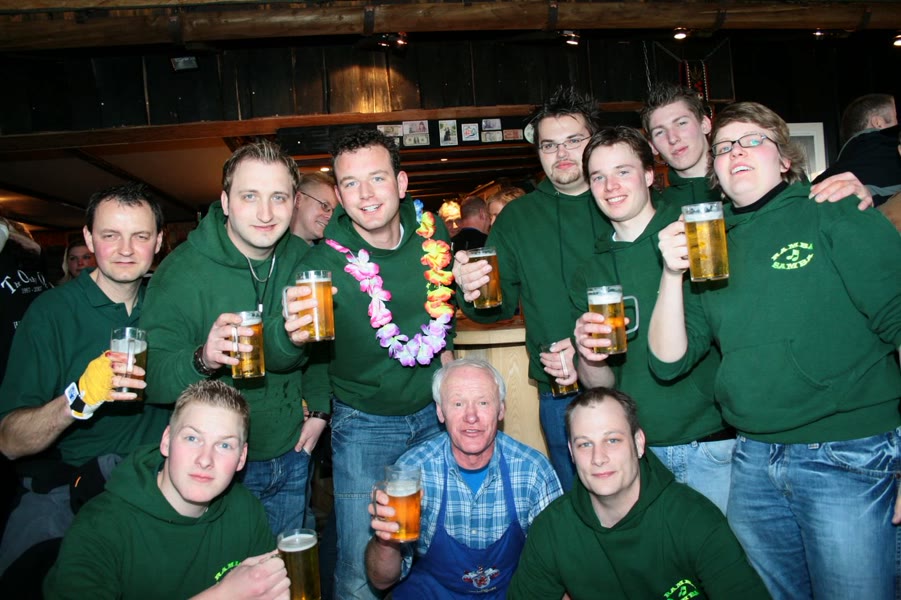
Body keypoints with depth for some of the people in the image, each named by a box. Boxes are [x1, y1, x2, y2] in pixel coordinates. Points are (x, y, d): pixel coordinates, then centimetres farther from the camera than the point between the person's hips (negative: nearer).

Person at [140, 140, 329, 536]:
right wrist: (203, 359, -41)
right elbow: (152, 379, -22)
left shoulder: (301, 258, -5)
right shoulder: (182, 270, -18)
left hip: (290, 454, 4)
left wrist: (319, 409, -7)